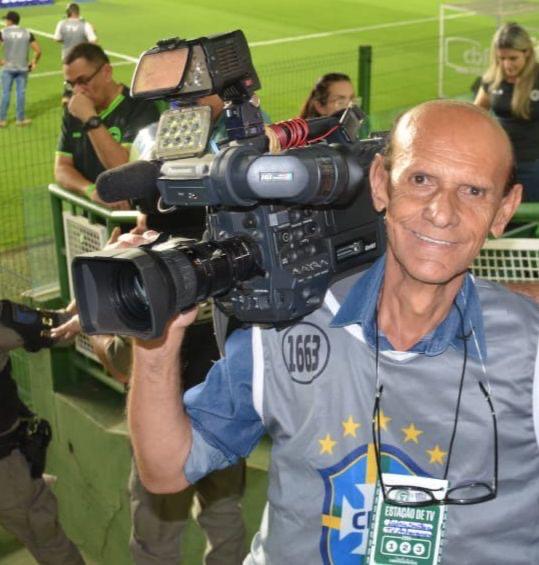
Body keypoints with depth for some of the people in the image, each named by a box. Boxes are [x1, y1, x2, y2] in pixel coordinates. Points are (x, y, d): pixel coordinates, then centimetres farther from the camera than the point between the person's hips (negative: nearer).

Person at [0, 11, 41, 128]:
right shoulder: (27, 33, 1)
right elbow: (38, 51, -3)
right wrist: (34, 62, 10)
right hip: (22, 68, 1)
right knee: (21, 93, 8)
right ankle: (20, 119, 14)